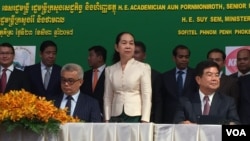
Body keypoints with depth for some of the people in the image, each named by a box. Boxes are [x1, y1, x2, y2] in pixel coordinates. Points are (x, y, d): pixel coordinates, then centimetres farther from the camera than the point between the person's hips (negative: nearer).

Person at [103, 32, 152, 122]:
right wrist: (107, 120, 2)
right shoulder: (110, 70, 10)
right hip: (116, 117, 2)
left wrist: (145, 121, -11)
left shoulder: (143, 67, 2)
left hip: (136, 116, -2)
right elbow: (107, 97, 11)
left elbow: (147, 96, -3)